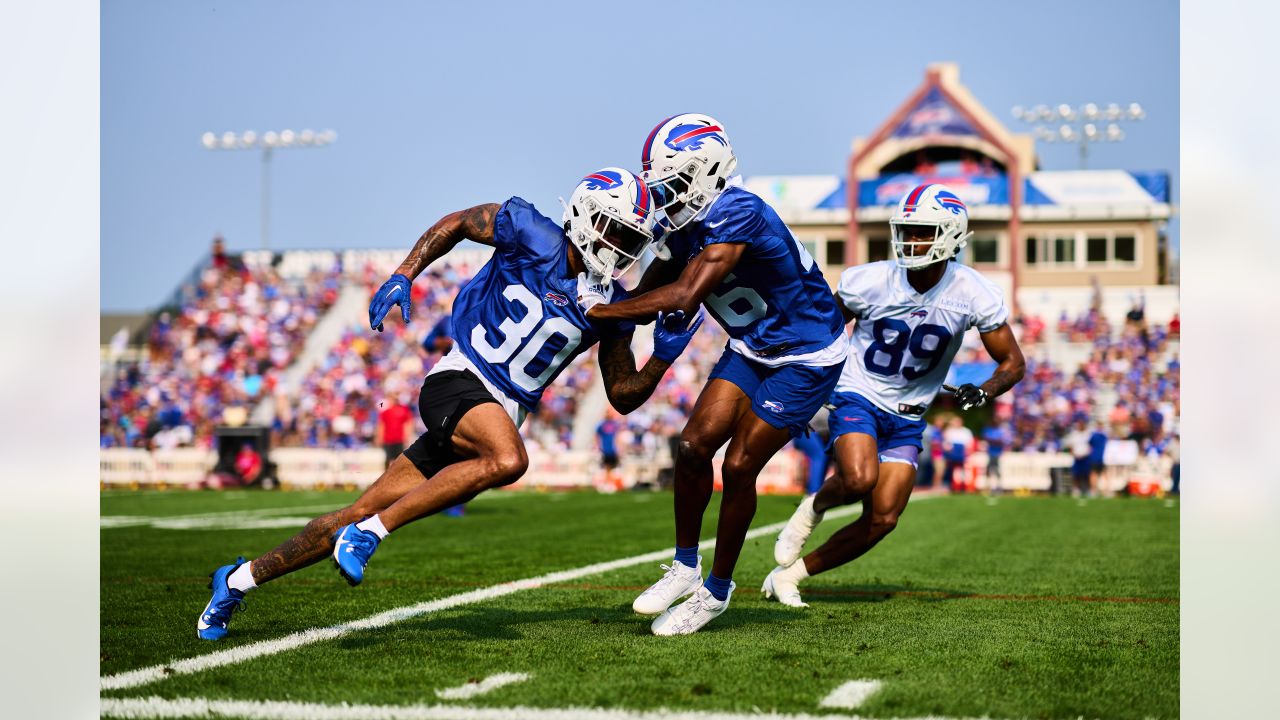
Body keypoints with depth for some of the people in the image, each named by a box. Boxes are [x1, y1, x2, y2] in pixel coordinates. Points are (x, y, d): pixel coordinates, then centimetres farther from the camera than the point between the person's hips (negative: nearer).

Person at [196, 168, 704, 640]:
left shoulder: (609, 305, 6)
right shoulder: (531, 234, -6)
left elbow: (624, 396, 11)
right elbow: (456, 223, 10)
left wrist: (663, 358, -7)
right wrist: (403, 275, 0)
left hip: (501, 413, 5)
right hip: (458, 381, -5)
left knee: (364, 513, 1)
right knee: (508, 460, -36)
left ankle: (241, 578, 16)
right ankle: (369, 534, -24)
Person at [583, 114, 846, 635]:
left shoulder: (737, 213, -30)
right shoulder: (684, 222, -3)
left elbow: (683, 298, -35)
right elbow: (648, 295, 5)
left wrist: (602, 310, -29)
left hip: (806, 357, -7)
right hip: (751, 348, 7)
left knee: (738, 468, -7)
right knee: (694, 446, -4)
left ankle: (718, 588, 11)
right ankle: (686, 565, 14)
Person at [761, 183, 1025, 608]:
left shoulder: (974, 296, -12)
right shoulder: (870, 282, -16)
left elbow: (1013, 362, -2)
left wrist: (982, 393, -22)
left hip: (907, 416, 3)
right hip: (857, 397, -3)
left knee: (882, 520, -6)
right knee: (859, 480, -32)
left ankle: (789, 575, 9)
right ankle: (815, 507, 5)